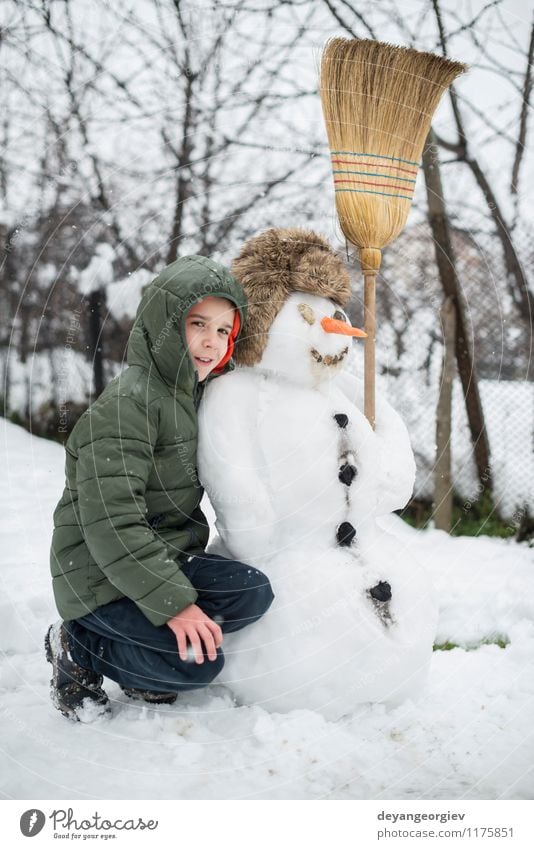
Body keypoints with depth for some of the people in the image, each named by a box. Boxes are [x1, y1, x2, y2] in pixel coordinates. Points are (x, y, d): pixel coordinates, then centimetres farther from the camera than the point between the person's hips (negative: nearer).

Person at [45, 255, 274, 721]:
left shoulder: (194, 395, 10)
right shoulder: (127, 403, -20)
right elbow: (110, 522, -26)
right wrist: (173, 602, -28)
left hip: (168, 556, 8)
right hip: (101, 576, -8)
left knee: (253, 593, -16)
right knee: (199, 661, -23)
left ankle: (145, 674, 2)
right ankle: (76, 648, 1)